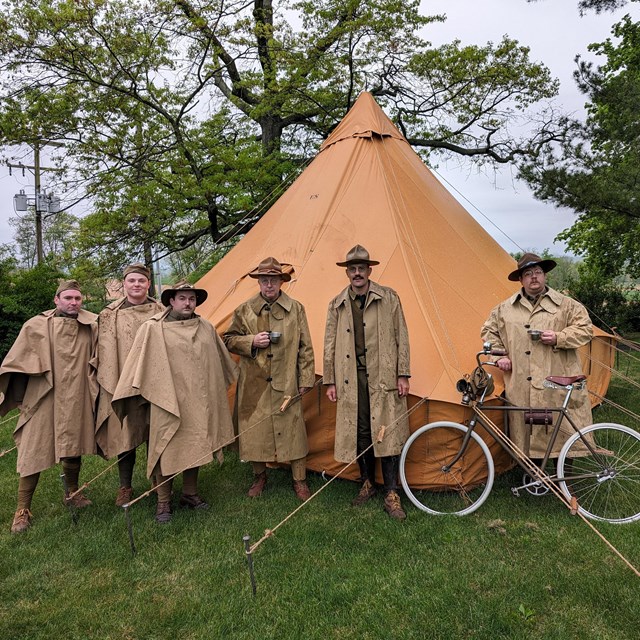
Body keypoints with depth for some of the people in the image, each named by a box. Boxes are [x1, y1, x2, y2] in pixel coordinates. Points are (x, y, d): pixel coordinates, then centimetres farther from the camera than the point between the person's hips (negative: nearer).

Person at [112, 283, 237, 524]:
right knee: (166, 449, 3)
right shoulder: (152, 329, -6)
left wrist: (234, 378, 29)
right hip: (167, 402, -4)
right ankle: (163, 503, 19)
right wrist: (129, 392, -6)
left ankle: (190, 494, 31)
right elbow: (137, 365, -5)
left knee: (195, 447, 14)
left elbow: (221, 361, 21)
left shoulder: (206, 328, 8)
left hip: (198, 402, 5)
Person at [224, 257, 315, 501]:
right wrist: (251, 341, -10)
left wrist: (305, 379, 1)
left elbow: (305, 348, 5)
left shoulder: (296, 309, 3)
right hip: (253, 386, 1)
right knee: (254, 430, 10)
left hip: (286, 384, -1)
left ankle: (300, 481, 20)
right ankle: (259, 477, 31)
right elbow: (229, 340, 9)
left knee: (293, 431, 3)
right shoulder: (244, 310, 4)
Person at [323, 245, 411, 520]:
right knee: (360, 433, 11)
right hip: (352, 378, 2)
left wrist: (403, 374, -3)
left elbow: (401, 338, 2)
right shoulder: (337, 304, 8)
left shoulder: (389, 298, 2)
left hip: (383, 378, -2)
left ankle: (391, 495, 10)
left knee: (387, 433, -1)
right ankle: (367, 484, 29)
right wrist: (330, 381, 8)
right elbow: (330, 345, 11)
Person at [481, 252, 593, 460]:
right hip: (522, 389, 2)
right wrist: (499, 355, 8)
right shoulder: (505, 308, 11)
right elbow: (489, 331, 20)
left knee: (562, 431, 2)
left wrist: (558, 338, -11)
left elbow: (584, 329, 4)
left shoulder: (566, 304, 7)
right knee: (526, 430, 6)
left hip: (558, 386, -1)